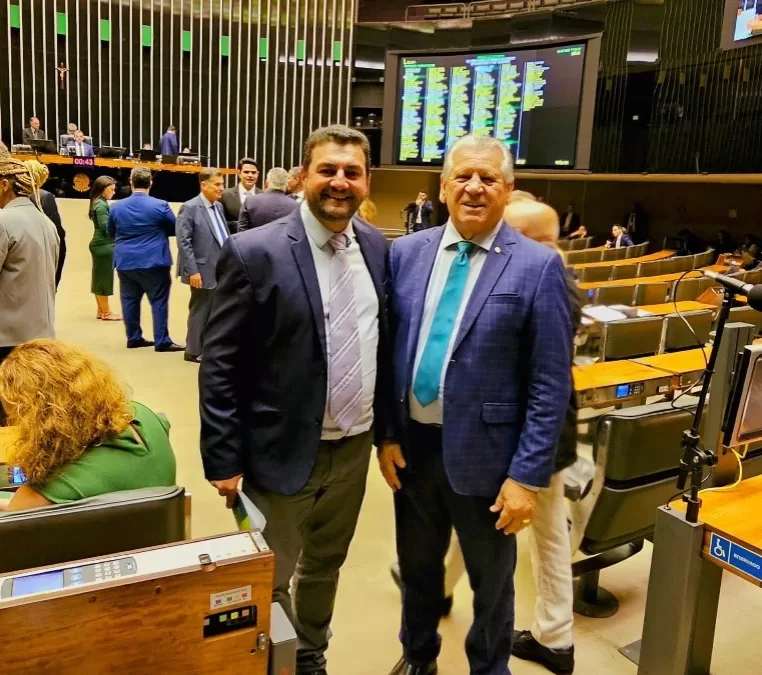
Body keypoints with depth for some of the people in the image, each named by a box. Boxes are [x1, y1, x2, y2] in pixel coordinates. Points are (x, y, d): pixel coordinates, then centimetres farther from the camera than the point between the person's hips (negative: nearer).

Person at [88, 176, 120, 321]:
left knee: (100, 278, 13)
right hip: (104, 246, -10)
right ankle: (106, 312, 3)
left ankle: (101, 310, 20)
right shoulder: (101, 205, -15)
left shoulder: (99, 203, 15)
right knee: (104, 278, -3)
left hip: (101, 245, 10)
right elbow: (105, 226, -20)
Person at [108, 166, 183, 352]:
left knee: (130, 300, 11)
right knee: (159, 301, -1)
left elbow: (111, 234, 15)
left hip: (125, 262, 4)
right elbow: (174, 230, 3)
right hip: (153, 262, -4)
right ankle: (162, 341, -1)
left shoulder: (116, 207, 3)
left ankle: (133, 338, 17)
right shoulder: (160, 205, -9)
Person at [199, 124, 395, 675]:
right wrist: (224, 460, -13)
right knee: (270, 580, 14)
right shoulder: (254, 253, -15)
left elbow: (383, 345, 8)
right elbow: (219, 366, -13)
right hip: (284, 448, -5)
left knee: (325, 568, 24)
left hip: (354, 446, 5)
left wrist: (388, 430, 9)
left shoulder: (377, 247, 1)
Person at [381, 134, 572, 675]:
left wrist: (528, 475, -13)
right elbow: (388, 351, 4)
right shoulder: (407, 254, 0)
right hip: (413, 443, 4)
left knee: (491, 582, 18)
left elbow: (551, 384, -12)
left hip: (483, 452, -3)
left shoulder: (538, 266, -11)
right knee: (417, 567, 24)